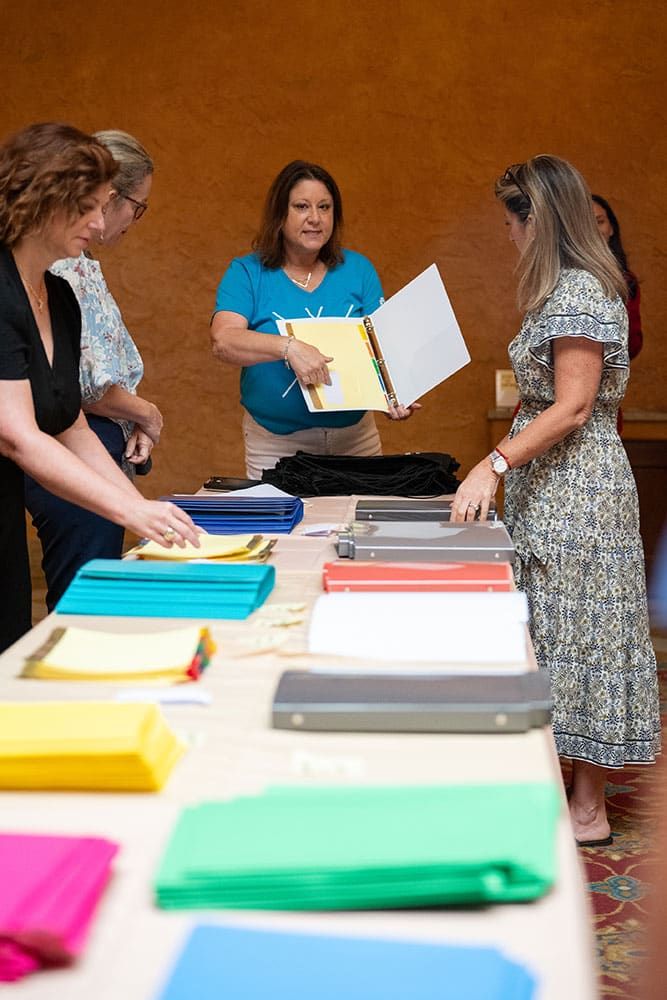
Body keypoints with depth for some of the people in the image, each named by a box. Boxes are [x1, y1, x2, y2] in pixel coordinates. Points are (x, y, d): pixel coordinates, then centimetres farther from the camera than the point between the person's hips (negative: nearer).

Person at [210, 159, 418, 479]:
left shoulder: (358, 269, 5)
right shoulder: (247, 273, -3)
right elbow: (223, 341, -19)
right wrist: (290, 347, -35)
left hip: (355, 438, 2)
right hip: (275, 443, -2)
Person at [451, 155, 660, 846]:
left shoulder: (579, 292, -16)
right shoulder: (568, 288, 15)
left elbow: (574, 407, -22)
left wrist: (495, 464, -25)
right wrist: (504, 466, 20)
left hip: (576, 485, -10)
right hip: (552, 482, 10)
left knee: (575, 625, -3)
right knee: (553, 626, 13)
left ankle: (587, 812, 8)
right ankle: (557, 782, 23)